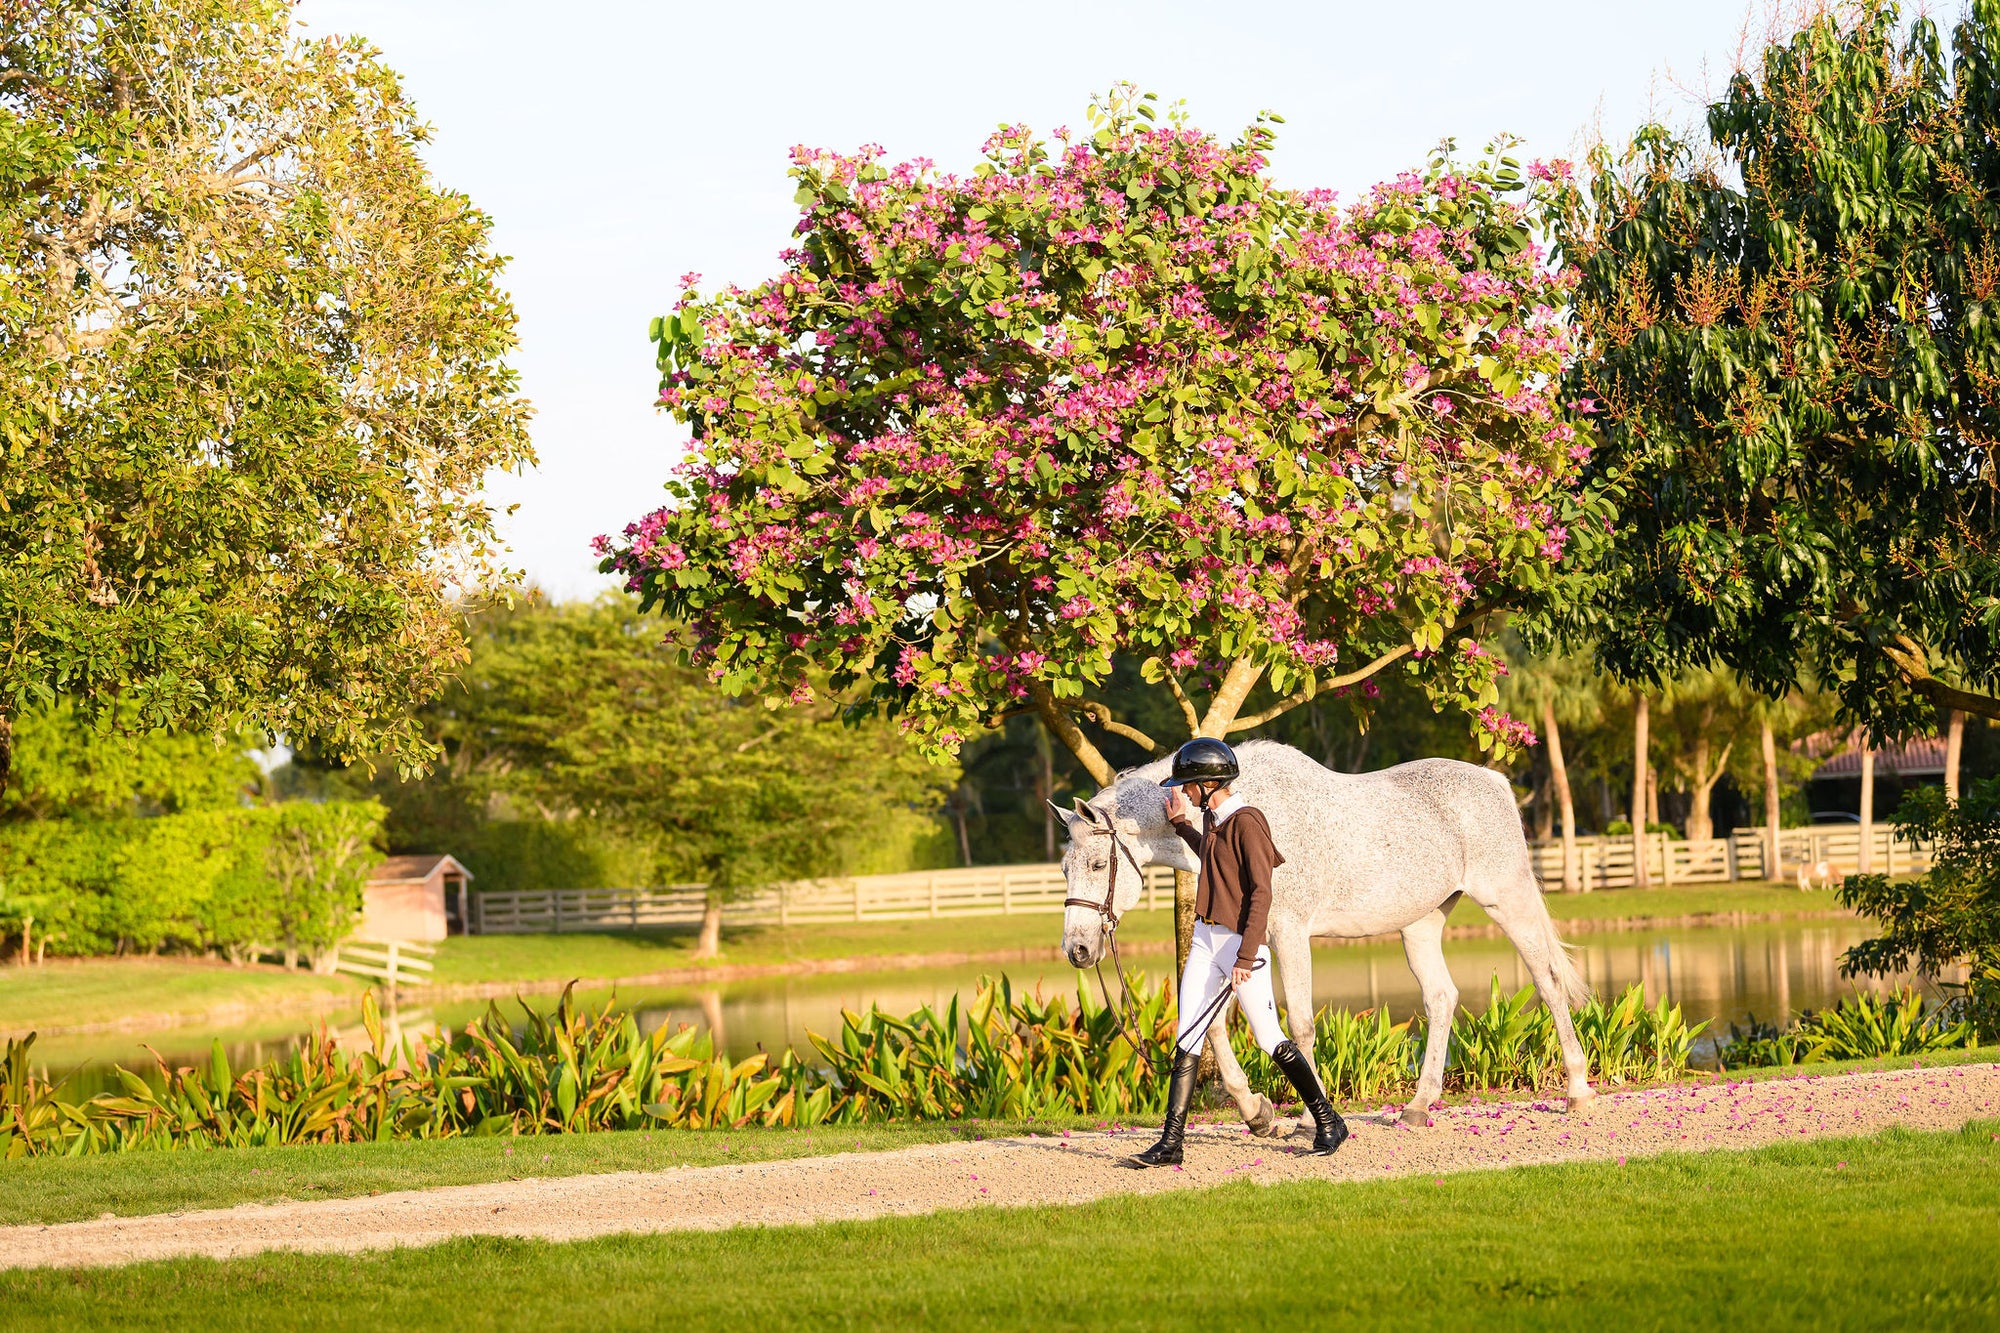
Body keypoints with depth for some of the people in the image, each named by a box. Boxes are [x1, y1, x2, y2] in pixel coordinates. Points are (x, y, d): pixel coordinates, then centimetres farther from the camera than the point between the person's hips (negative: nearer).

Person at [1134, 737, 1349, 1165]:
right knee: (1186, 1041, 1)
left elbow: (1261, 893, -21)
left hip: (1241, 944, -8)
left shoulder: (1246, 822, -16)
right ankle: (1171, 1143, 1)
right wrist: (1181, 824, 33)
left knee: (1271, 1041, -1)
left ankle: (1328, 1122, 14)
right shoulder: (1211, 818, 11)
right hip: (1206, 941, 8)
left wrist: (1246, 956, -26)